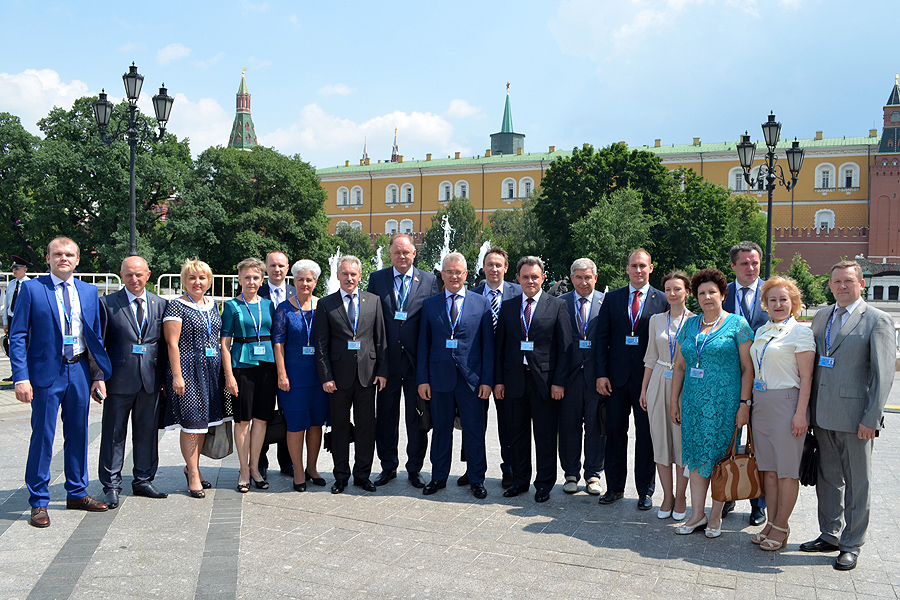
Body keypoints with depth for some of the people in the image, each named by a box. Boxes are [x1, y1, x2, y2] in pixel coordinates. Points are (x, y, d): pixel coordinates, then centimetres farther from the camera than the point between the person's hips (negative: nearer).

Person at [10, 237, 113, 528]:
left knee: (78, 434, 12)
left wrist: (101, 374, 6)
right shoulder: (31, 289, -2)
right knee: (42, 436, 1)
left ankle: (76, 493, 26)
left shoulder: (89, 291, 9)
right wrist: (21, 378, -12)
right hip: (46, 373, -4)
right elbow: (17, 336, -4)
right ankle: (38, 503, 14)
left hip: (79, 371, 4)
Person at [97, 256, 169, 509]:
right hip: (119, 380, -3)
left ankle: (143, 480, 24)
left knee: (147, 431, 11)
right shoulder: (107, 303, -1)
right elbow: (98, 344, 0)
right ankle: (111, 486, 16)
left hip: (151, 381, 3)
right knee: (114, 433, 4)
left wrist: (165, 377, 6)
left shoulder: (160, 304, 8)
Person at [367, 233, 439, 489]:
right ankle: (388, 467, 25)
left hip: (417, 360, -1)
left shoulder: (429, 280, 3)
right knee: (386, 416, 10)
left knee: (416, 418, 8)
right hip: (387, 359, 1)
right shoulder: (376, 279, 5)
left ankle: (415, 468, 21)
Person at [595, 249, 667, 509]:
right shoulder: (612, 298, 7)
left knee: (646, 435, 6)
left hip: (649, 378, -2)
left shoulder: (662, 300, 1)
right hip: (617, 377, 2)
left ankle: (645, 490, 19)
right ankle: (615, 487, 22)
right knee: (615, 433, 9)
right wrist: (601, 373, -2)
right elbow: (602, 338, 5)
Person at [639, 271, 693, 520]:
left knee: (683, 441, 2)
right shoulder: (656, 319, 8)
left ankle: (680, 498, 15)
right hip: (659, 383, 3)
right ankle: (667, 496, 17)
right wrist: (644, 388, 10)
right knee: (660, 440, 5)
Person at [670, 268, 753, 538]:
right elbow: (679, 366, 14)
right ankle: (697, 514, 16)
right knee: (696, 456, 7)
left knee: (719, 456, 1)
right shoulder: (690, 325, 11)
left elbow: (748, 367, -5)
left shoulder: (737, 324, -2)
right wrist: (674, 401, 11)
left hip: (724, 402, -4)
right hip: (693, 401, 4)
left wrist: (744, 403, -12)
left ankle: (716, 515, 16)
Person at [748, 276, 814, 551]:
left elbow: (806, 377, -10)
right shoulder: (761, 332, 15)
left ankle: (781, 527, 11)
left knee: (786, 469, 1)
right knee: (768, 467, 10)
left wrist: (800, 413, -16)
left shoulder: (800, 332, -5)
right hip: (760, 404, 7)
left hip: (787, 402, -7)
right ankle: (771, 523, 19)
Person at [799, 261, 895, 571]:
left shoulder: (878, 320, -6)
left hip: (854, 416, -5)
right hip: (823, 415, 6)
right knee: (827, 478, 15)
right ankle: (829, 535, 28)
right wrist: (808, 408, 10)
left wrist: (871, 418, -15)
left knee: (857, 482, 6)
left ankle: (851, 544, 18)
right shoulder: (821, 317, 12)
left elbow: (884, 373, -10)